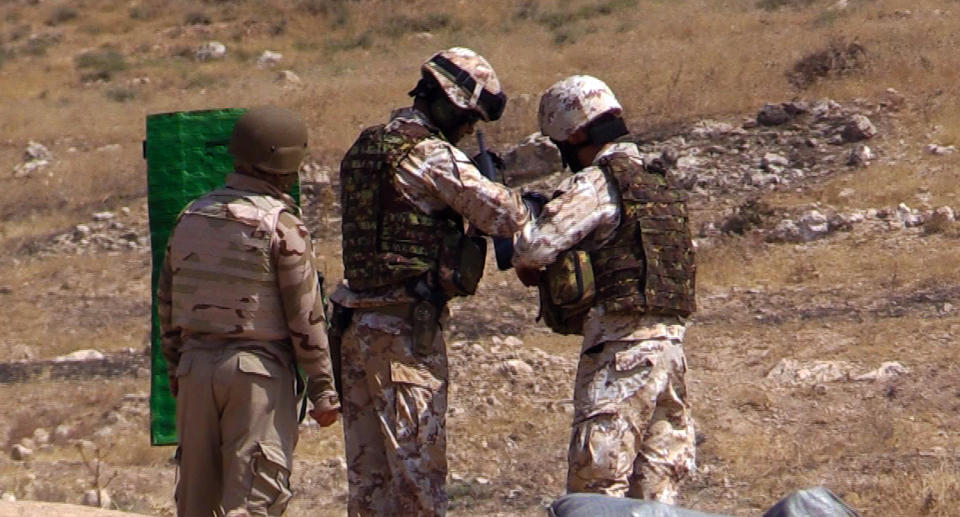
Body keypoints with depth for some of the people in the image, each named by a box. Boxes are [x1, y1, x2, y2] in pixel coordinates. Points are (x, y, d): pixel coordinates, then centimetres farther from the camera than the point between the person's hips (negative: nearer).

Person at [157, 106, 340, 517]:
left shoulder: (192, 216, 9)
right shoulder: (281, 224, -10)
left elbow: (166, 302, 15)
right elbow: (305, 316, -10)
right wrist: (323, 389, -3)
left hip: (196, 364, 6)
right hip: (258, 370, -6)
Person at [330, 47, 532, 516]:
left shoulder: (365, 147, 13)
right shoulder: (433, 156, -13)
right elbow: (506, 216, -18)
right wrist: (532, 205, 4)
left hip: (358, 320, 8)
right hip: (407, 326, -8)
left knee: (368, 470, 10)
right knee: (418, 464, -3)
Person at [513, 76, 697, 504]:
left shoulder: (595, 185, -8)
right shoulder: (658, 184, 18)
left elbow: (533, 247, -17)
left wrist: (529, 266, 5)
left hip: (620, 347, -8)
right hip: (668, 344, 8)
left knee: (595, 489, -5)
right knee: (656, 488, 9)